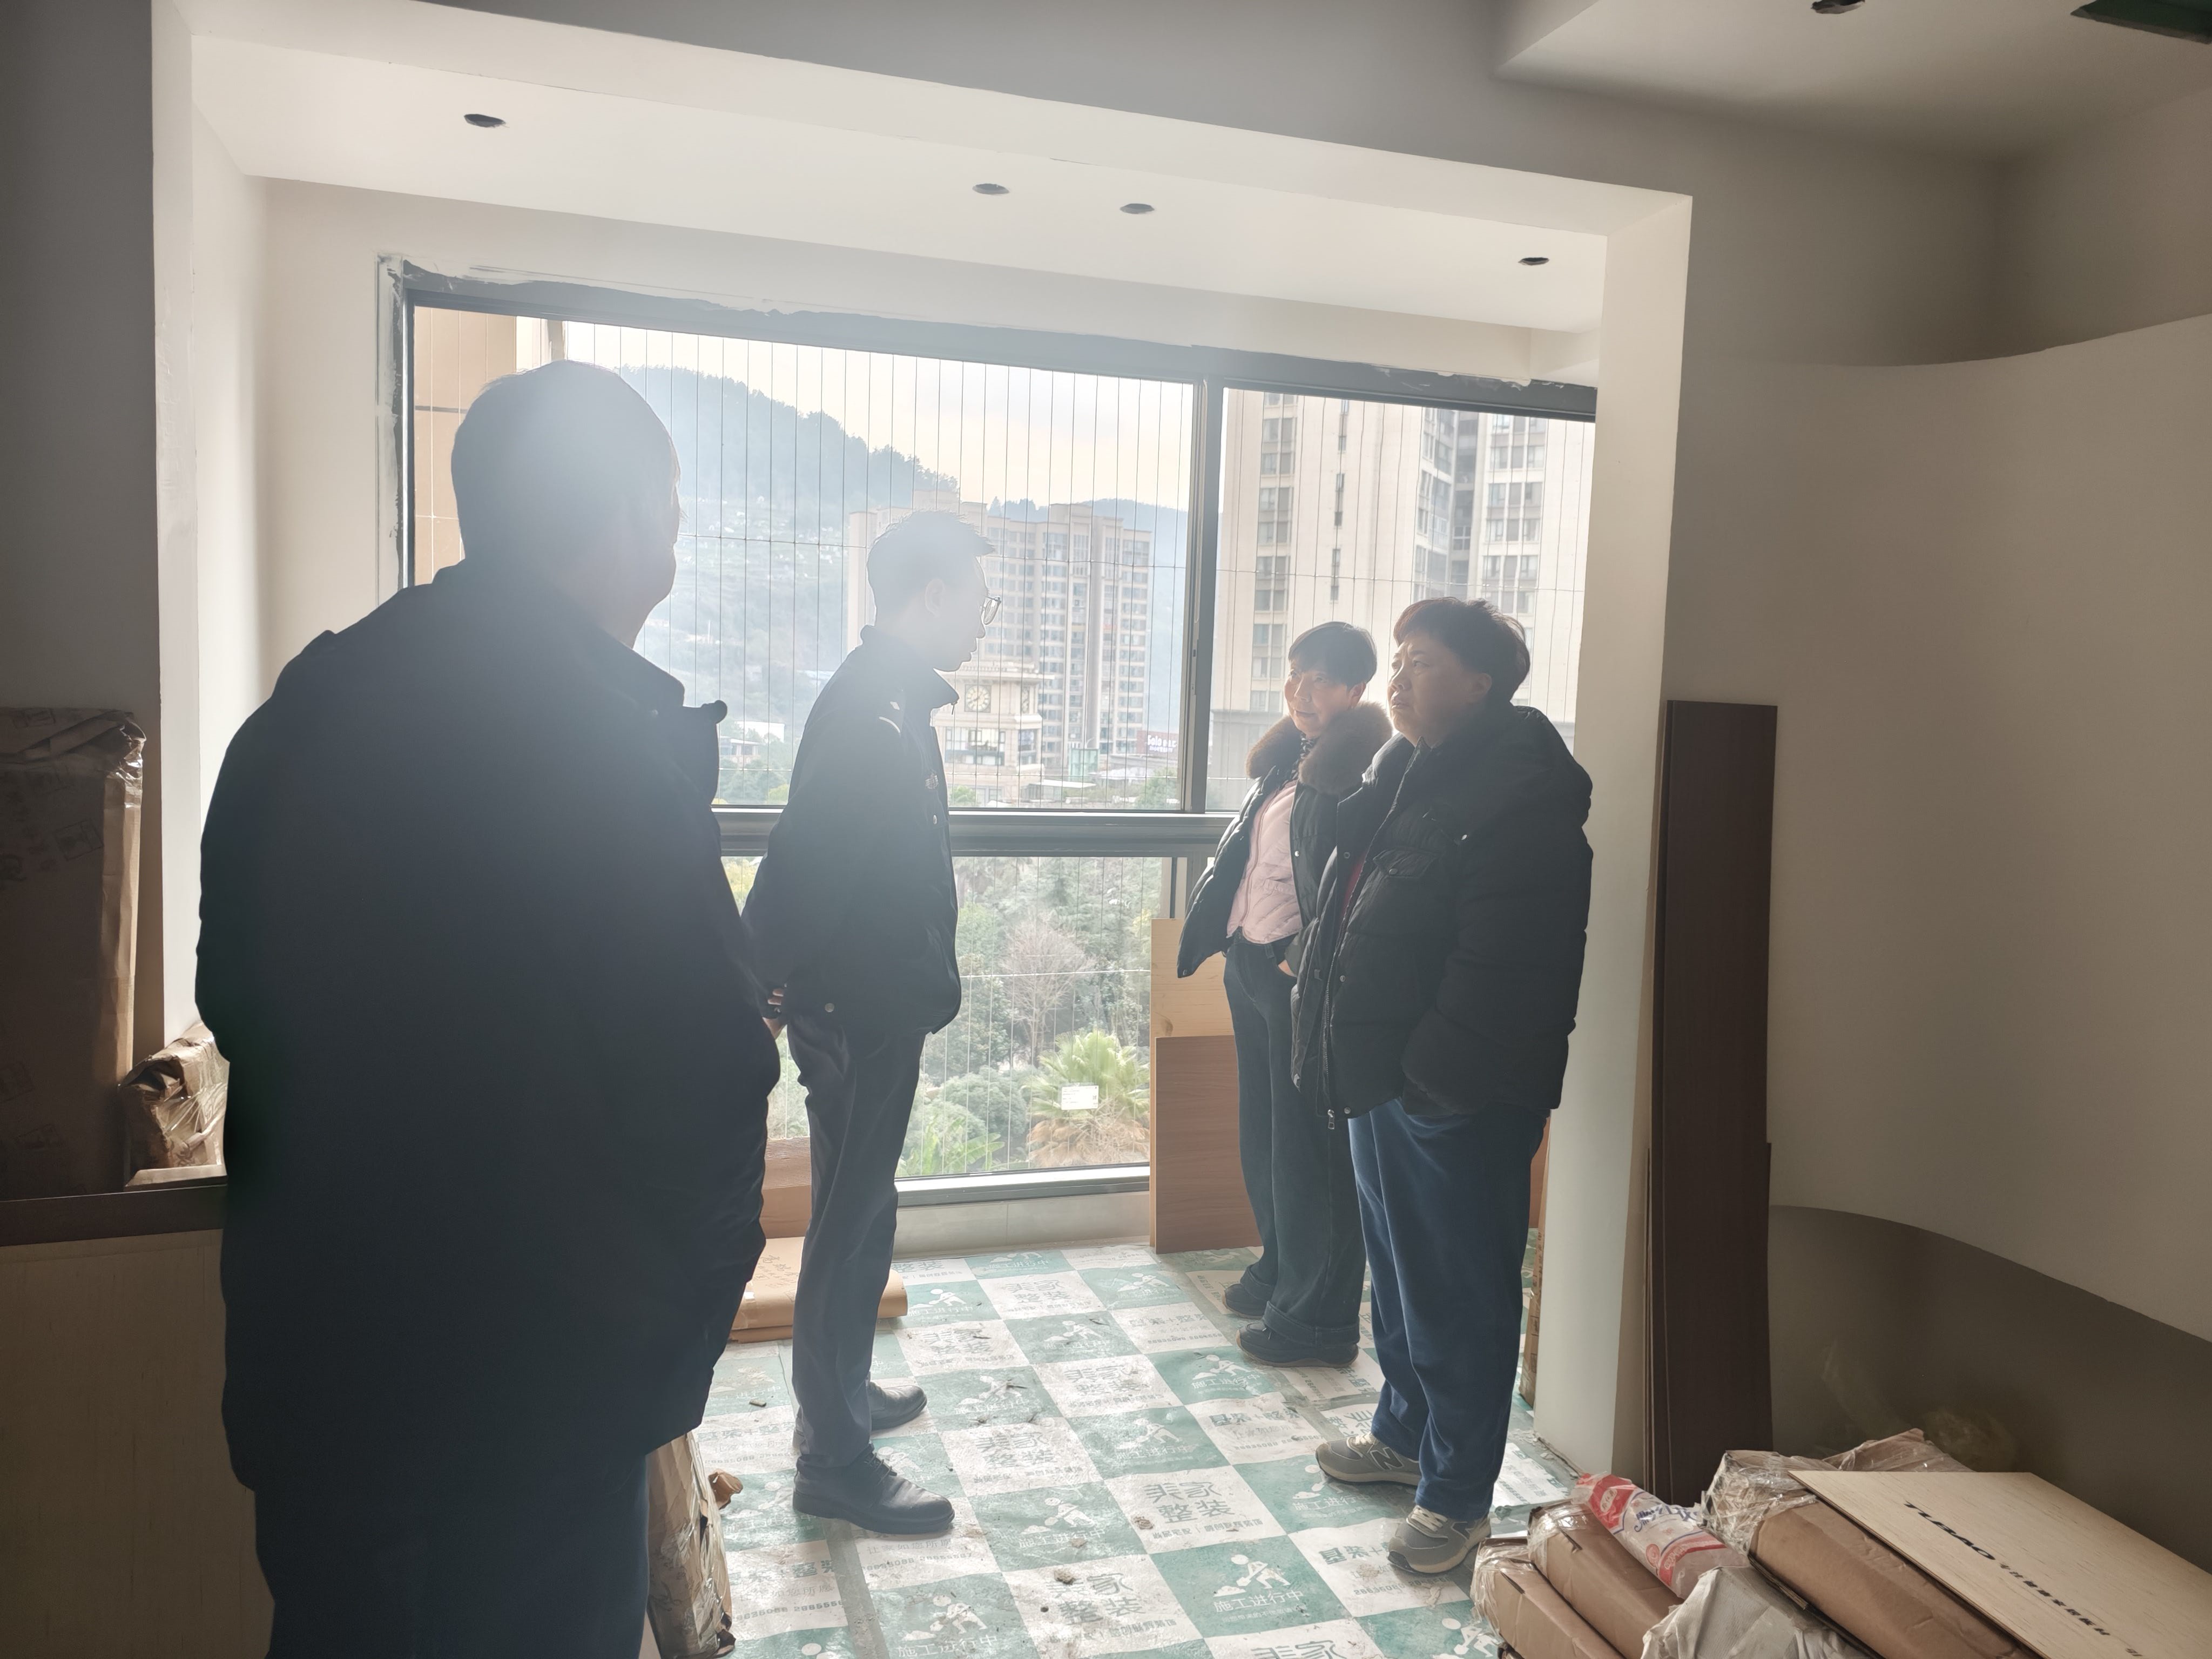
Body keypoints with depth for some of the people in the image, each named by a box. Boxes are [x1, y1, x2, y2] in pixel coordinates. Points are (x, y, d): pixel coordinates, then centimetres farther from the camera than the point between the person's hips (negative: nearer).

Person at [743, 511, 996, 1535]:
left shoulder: (889, 698, 12)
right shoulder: (871, 710, -20)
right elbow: (801, 861, -27)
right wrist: (760, 982, -26)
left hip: (875, 1008, 10)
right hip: (859, 1015, -10)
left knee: (862, 1215, 21)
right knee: (851, 1226, 0)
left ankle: (843, 1395, 38)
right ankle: (834, 1463, 14)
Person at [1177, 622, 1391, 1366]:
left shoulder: (1362, 773, -16)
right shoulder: (1284, 760, 11)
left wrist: (1307, 966, -21)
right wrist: (1224, 941, 14)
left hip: (1302, 977, -9)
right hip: (1252, 964, 9)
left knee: (1306, 1144, 2)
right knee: (1263, 1131, 20)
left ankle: (1317, 1317, 17)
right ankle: (1280, 1272, 39)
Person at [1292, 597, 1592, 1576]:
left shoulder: (1520, 796, -20)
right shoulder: (1402, 771, 11)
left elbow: (1503, 964, -25)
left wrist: (1429, 1070, -23)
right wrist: (1348, 1053, 13)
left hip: (1457, 1099, -9)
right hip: (1385, 1078, 10)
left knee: (1456, 1294, 6)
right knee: (1397, 1273, 24)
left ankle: (1457, 1495, 23)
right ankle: (1404, 1432, 44)